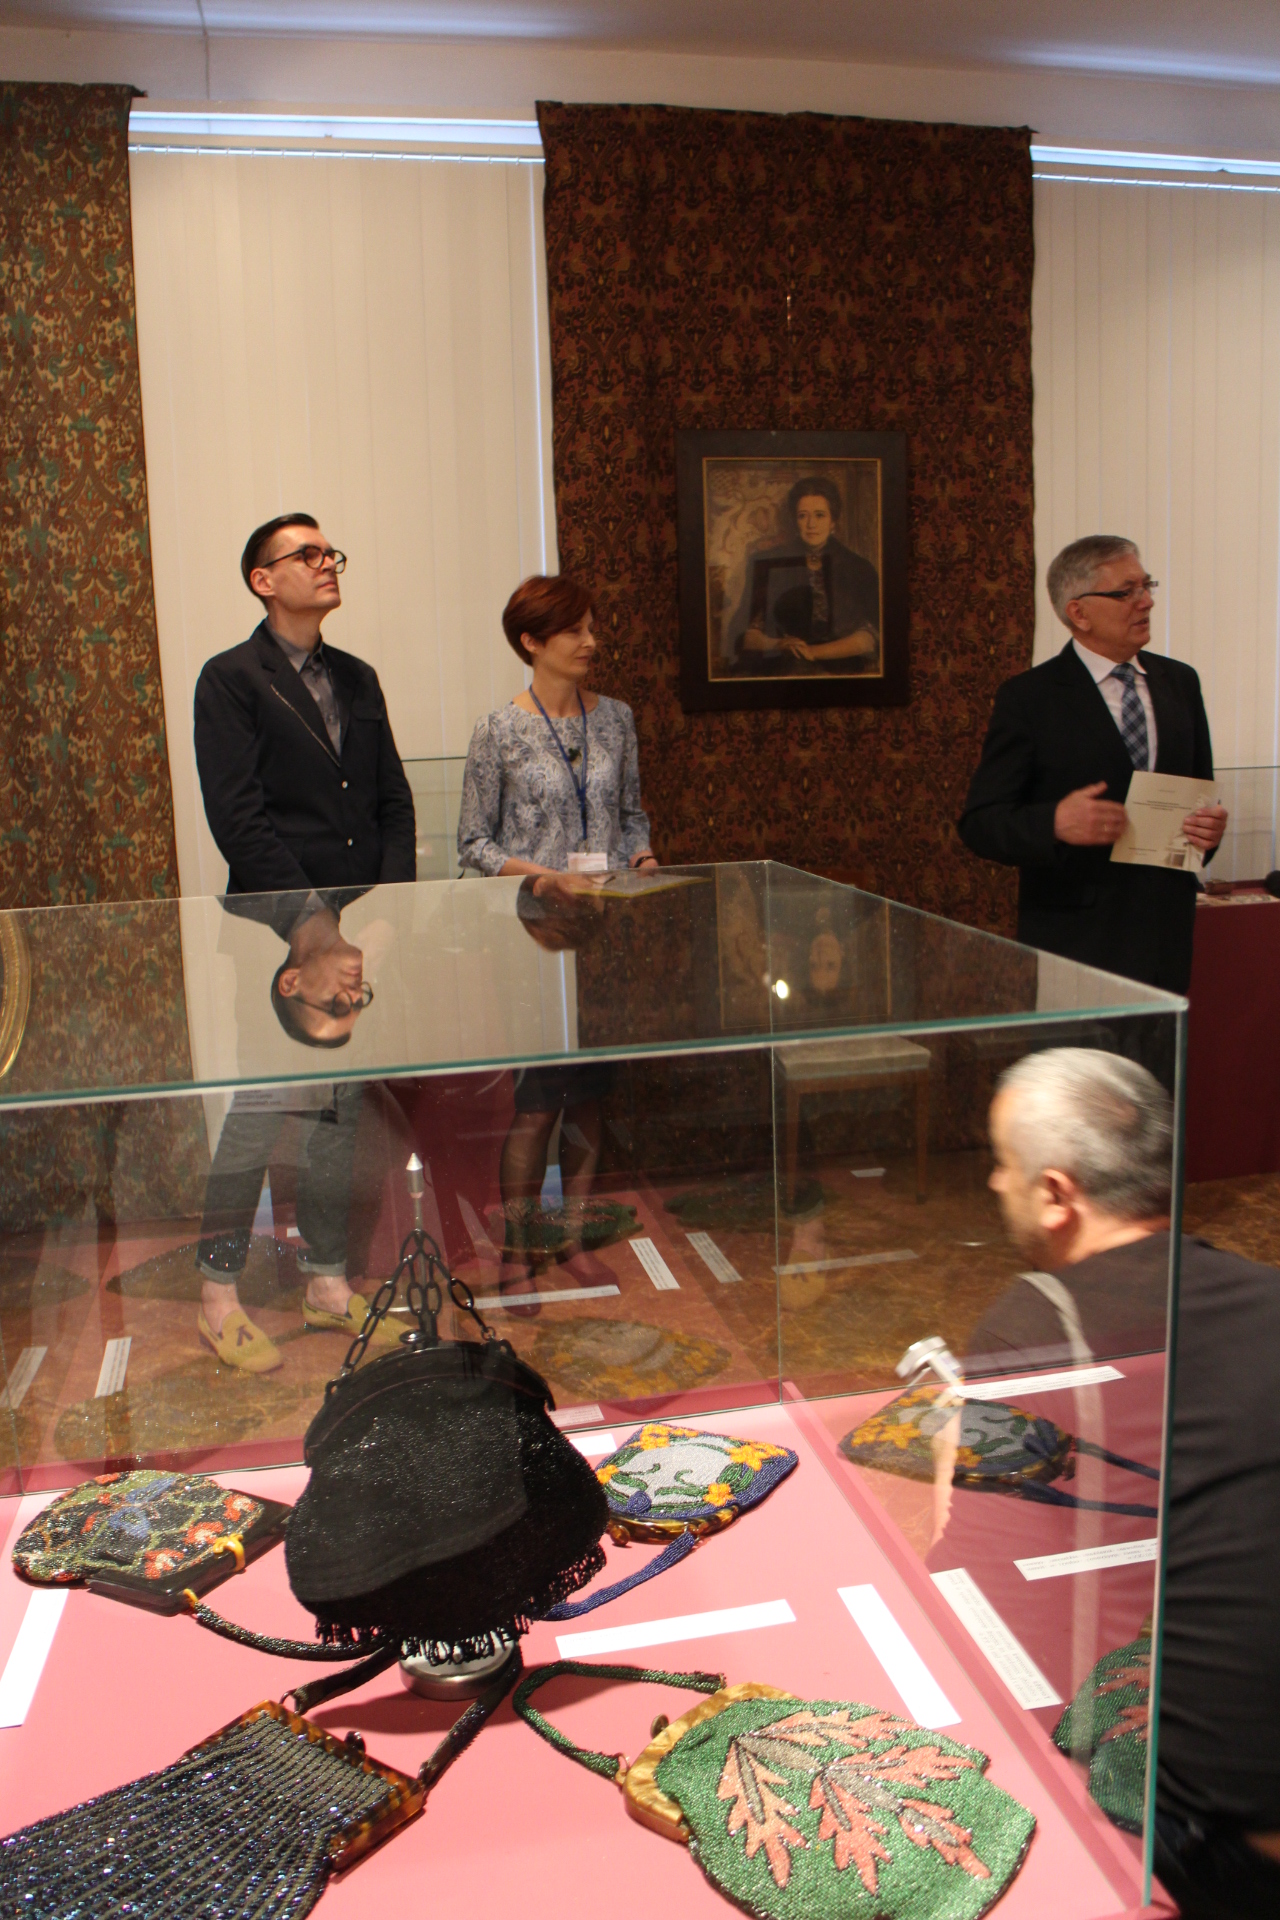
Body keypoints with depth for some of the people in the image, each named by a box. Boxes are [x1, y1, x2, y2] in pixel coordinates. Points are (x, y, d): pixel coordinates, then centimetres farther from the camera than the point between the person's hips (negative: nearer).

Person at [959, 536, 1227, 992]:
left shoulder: (1180, 682, 12)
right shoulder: (1028, 698, -5)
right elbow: (979, 823, -8)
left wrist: (1211, 824, -4)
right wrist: (1054, 823, -26)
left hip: (1168, 933, 5)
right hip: (1074, 935, -5)